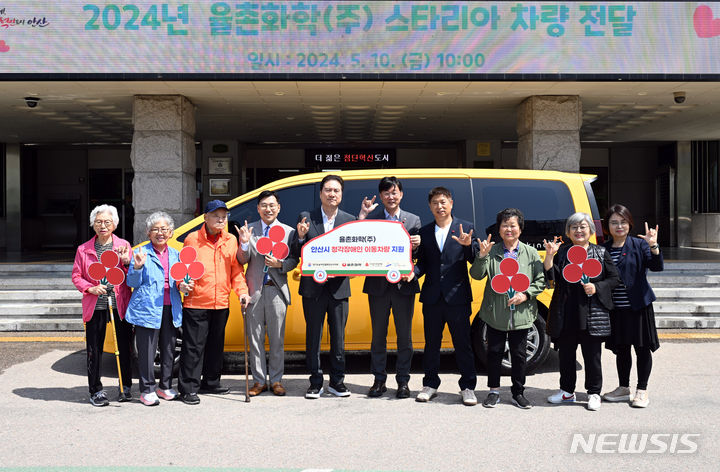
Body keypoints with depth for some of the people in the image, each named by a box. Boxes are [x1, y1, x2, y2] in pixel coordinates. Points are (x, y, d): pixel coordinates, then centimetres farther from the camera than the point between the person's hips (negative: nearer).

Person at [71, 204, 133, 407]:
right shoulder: (84, 249, 8)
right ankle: (96, 390, 15)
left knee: (124, 347, 5)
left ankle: (125, 386, 21)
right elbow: (76, 276, 9)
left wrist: (126, 262, -15)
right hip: (95, 306, 0)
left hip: (120, 304, 0)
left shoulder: (124, 246, 7)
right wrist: (91, 288, -8)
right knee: (94, 350, 3)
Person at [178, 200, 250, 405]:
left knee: (216, 345, 15)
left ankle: (210, 382, 30)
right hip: (196, 302, -4)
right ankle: (189, 388, 6)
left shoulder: (231, 240, 9)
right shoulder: (192, 239, -1)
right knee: (194, 346, -2)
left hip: (221, 303, 5)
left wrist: (242, 290, 0)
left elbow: (236, 269, 11)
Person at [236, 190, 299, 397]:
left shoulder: (288, 231, 6)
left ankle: (276, 380, 16)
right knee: (255, 339, 6)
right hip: (255, 290, 0)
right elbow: (243, 260, 0)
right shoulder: (249, 229, 5)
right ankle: (259, 381, 16)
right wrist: (244, 243, -18)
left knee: (277, 339, 6)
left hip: (276, 290, 0)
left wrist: (280, 264, -16)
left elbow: (293, 261, 4)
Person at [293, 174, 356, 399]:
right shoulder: (306, 218, 3)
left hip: (339, 286, 1)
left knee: (338, 336, 8)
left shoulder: (350, 220, 5)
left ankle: (337, 381, 20)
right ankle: (315, 382, 18)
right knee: (313, 336, 7)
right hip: (313, 287, 0)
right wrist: (300, 237, -16)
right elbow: (296, 253, 3)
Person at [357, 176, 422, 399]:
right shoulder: (371, 218, 4)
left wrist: (417, 245, -17)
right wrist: (362, 216, -13)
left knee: (404, 336, 7)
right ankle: (379, 380, 20)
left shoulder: (413, 220, 8)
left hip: (403, 284, 0)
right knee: (378, 335, 9)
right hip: (378, 284, 0)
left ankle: (403, 381, 18)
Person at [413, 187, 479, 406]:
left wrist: (468, 245, -22)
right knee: (431, 343, 11)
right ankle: (430, 385, 23)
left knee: (463, 343, 3)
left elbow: (476, 261, -3)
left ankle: (467, 387, 14)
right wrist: (413, 272, -8)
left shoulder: (466, 228, 3)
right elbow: (423, 262, 12)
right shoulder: (424, 232, 11)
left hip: (457, 297, -3)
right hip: (432, 297, 3)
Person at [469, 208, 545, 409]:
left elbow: (541, 280, 5)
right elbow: (476, 275, -5)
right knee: (494, 352, 8)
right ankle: (494, 391, 21)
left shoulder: (531, 253, 6)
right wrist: (482, 256, -20)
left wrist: (526, 294, -10)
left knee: (519, 354, 8)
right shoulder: (492, 252, 3)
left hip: (521, 314, 1)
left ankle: (518, 393, 21)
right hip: (495, 314, 0)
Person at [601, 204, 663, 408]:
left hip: (638, 305, -3)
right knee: (621, 348, 13)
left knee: (642, 348, 4)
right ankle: (623, 389, 26)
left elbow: (656, 267, -15)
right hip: (615, 307, 3)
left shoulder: (639, 245, -4)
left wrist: (653, 246, -29)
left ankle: (642, 391, 17)